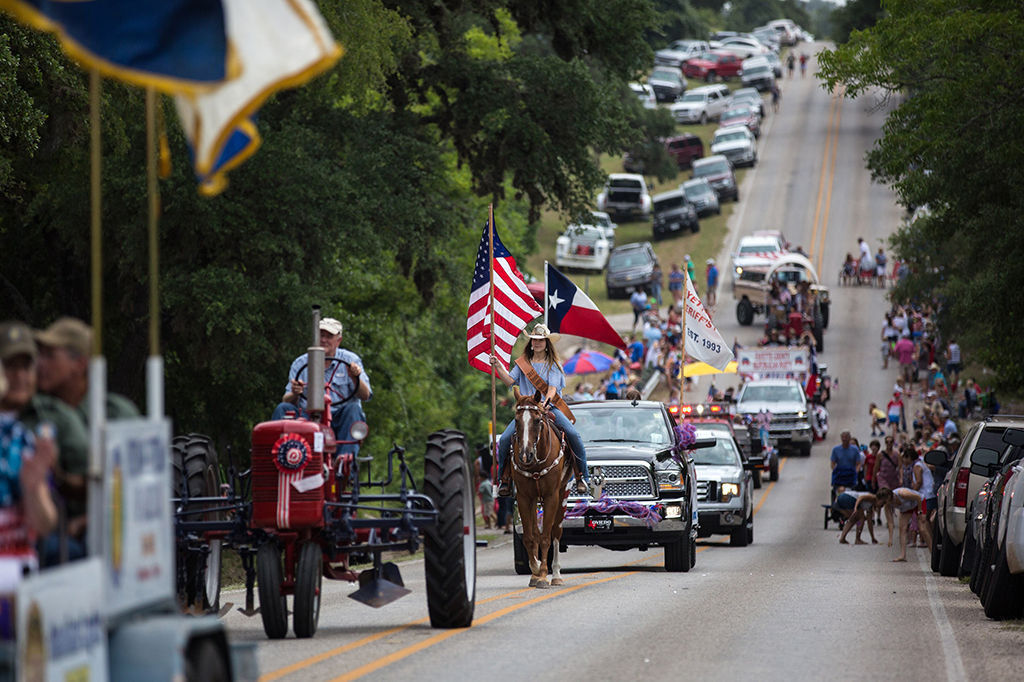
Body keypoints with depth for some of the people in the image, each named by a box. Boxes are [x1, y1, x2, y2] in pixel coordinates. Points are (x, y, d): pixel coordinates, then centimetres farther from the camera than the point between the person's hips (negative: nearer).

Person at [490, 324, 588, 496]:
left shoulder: (553, 364, 6)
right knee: (504, 439, -19)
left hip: (551, 407, -2)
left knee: (573, 435, -25)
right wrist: (497, 366, -8)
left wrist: (546, 401, -24)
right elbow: (509, 380, 4)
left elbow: (553, 387, -6)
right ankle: (504, 478, -2)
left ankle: (582, 476, -13)